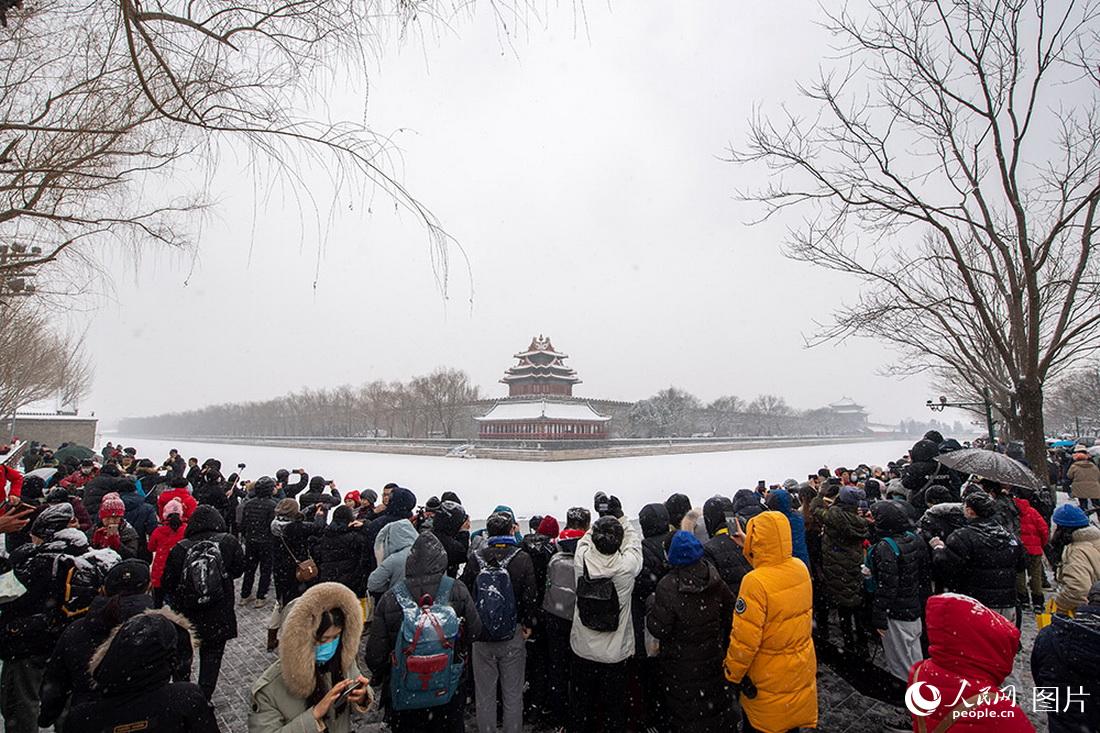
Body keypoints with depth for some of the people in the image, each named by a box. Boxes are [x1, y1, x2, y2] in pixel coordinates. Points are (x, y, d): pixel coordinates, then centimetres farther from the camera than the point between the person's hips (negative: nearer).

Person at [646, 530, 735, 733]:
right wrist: (721, 642, 18)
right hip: (712, 661, 4)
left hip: (681, 665, -4)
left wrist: (652, 608, -3)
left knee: (685, 715, 13)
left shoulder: (667, 587, -25)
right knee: (714, 706, 22)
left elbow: (659, 629, -21)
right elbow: (731, 615, 4)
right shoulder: (716, 582, -8)